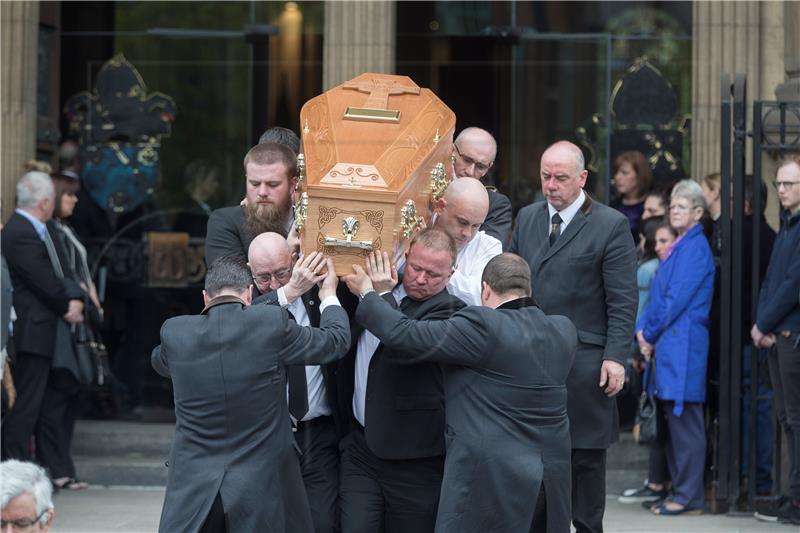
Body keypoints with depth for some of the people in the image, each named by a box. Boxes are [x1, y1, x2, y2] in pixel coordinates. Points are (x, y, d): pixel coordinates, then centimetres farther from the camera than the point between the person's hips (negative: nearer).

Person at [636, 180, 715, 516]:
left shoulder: (696, 248, -10)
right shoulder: (677, 247, 19)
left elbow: (677, 299, -14)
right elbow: (658, 294, 19)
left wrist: (651, 335, -8)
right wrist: (643, 329, 5)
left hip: (684, 345, -9)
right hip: (668, 346, 9)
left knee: (684, 421, -7)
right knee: (673, 421, 10)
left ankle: (689, 497, -5)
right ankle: (681, 491, 15)